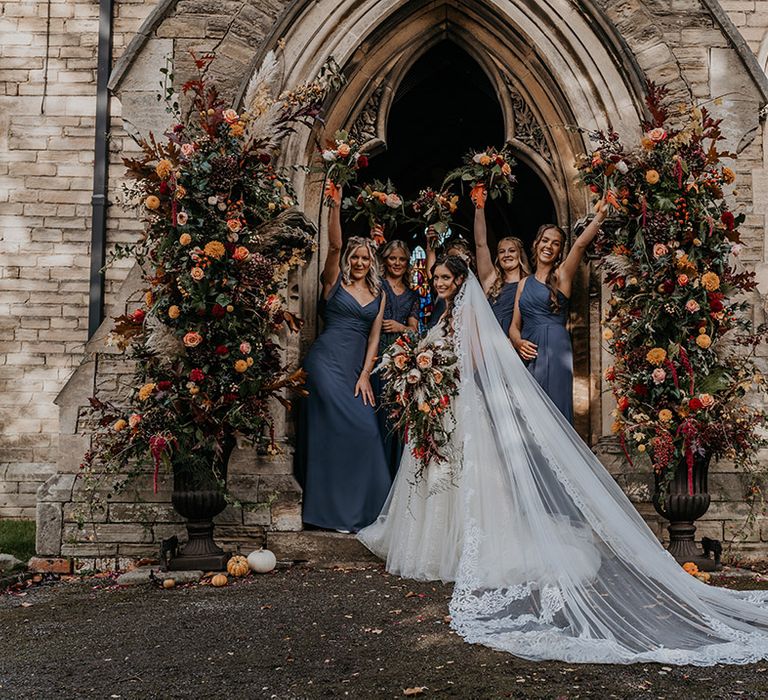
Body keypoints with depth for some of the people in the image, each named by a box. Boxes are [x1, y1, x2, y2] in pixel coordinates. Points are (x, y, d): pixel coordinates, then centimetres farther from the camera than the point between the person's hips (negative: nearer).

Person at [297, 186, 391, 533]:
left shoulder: (378, 294, 15)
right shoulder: (335, 282, 4)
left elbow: (374, 336, 10)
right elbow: (334, 245, -11)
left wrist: (365, 375, -1)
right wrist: (336, 204, -20)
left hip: (357, 366, 5)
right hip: (326, 361, -5)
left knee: (363, 431, -3)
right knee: (355, 428, -13)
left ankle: (360, 507, 9)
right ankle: (337, 510, -3)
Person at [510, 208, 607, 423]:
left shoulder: (562, 275, 5)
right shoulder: (525, 283, 18)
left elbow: (580, 244, -12)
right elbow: (514, 326, 16)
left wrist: (600, 215, -23)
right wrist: (519, 342, -5)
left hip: (554, 350, -4)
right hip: (529, 353, 4)